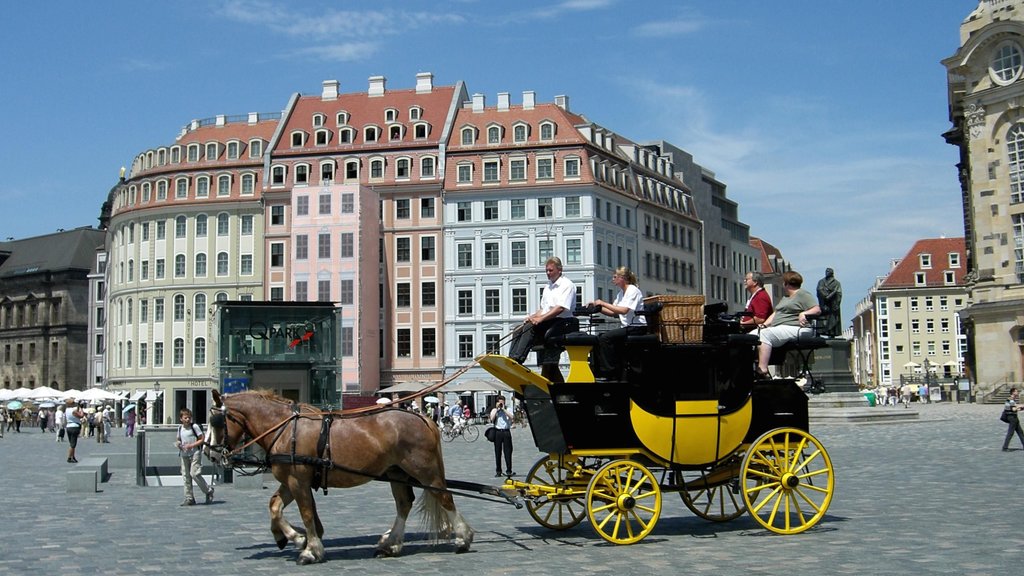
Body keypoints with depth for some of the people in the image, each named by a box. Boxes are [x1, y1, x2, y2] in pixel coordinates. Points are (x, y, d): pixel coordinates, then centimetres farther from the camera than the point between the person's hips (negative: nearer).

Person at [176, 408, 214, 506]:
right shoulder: (180, 428, 10)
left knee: (194, 474, -15)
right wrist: (178, 443, 1)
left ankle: (208, 491, 4)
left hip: (195, 453, -6)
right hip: (184, 455, 6)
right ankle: (189, 498, 12)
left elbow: (202, 439, -7)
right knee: (185, 476, 5)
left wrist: (191, 445, -16)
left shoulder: (195, 426, -6)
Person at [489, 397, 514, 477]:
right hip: (498, 432, 0)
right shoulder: (494, 410, 10)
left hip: (506, 432, 0)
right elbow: (491, 419, -7)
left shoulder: (507, 410, 12)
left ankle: (509, 471, 0)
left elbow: (511, 417, -8)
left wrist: (503, 409, -6)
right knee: (498, 452, 2)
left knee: (508, 452, -2)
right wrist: (497, 409, -4)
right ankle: (498, 471, 8)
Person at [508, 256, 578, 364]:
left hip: (561, 322, -8)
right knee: (520, 329, -13)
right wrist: (533, 317, 3)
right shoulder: (548, 286, 24)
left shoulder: (567, 285, -4)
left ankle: (518, 359, -36)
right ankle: (511, 358, -25)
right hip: (546, 321, 8)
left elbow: (561, 308, -18)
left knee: (530, 327, -29)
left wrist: (540, 319, -25)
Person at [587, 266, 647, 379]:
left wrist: (603, 303, -20)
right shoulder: (620, 293, 18)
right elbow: (613, 313, 12)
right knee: (598, 337, -2)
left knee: (605, 338, -23)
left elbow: (624, 310, -23)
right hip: (626, 327, 9)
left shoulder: (633, 291, -10)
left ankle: (610, 371, -17)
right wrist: (598, 308, -2)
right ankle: (597, 370, 2)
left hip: (637, 327, -9)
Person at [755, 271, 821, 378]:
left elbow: (817, 309, -9)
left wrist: (804, 313, -27)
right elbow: (775, 313, 27)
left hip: (794, 328, -10)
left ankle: (762, 370, -38)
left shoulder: (803, 294, 2)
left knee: (764, 334, -31)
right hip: (779, 328, 10)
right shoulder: (785, 298, 32)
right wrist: (764, 324, 11)